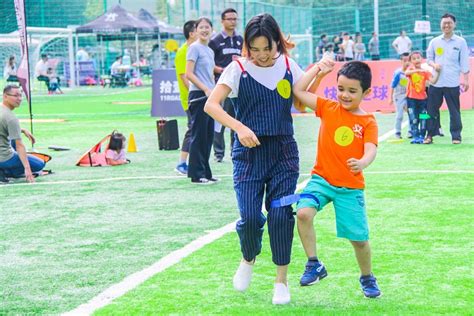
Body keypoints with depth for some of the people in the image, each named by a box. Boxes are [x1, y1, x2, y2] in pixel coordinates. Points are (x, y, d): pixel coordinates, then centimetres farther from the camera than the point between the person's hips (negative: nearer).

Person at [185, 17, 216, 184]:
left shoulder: (210, 51, 18)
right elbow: (189, 74, -13)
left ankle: (205, 173, 16)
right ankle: (197, 174, -1)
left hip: (210, 96, 8)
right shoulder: (194, 48, -7)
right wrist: (205, 89, -19)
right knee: (198, 136, -5)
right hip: (198, 95, -8)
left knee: (208, 136, 10)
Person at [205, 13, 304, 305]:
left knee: (280, 213, -6)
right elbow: (211, 105, -13)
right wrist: (240, 127, -27)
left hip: (283, 152, 1)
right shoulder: (239, 69, -6)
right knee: (250, 216, -9)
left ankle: (282, 280, 9)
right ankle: (248, 260, 24)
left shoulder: (289, 66, 2)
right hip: (249, 151, -1)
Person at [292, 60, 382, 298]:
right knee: (304, 213, -26)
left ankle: (367, 277, 30)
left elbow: (371, 150, -17)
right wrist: (318, 69, 1)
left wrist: (362, 163, -39)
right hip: (321, 179, 1)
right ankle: (314, 265, -10)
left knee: (359, 238, 3)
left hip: (351, 187, -1)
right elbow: (298, 91, 2)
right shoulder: (328, 108, 2)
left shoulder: (368, 122, -3)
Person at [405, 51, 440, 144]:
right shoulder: (411, 68, 0)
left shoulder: (426, 72, 2)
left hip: (423, 98, 1)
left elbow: (433, 81, -11)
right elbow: (406, 73, -25)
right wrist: (418, 70, -38)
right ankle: (415, 137, 4)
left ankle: (422, 136, 10)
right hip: (411, 99, -1)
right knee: (413, 119, -2)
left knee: (423, 119, 1)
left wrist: (437, 72, -24)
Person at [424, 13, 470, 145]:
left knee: (454, 111, -1)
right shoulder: (434, 42, 8)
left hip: (453, 83, -2)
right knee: (432, 109, 3)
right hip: (435, 82, 2)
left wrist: (465, 79, -3)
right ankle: (430, 134, 11)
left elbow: (464, 63, 2)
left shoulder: (461, 42, 2)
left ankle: (456, 136, 5)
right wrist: (434, 64, -7)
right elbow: (429, 58, 15)